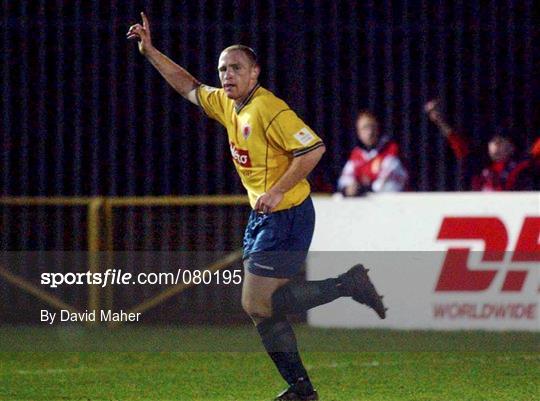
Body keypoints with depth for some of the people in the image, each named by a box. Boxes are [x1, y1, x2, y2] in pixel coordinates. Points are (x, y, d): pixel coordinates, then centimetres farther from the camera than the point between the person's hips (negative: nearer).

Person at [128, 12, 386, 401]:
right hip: (262, 218, 9)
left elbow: (313, 149, -23)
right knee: (260, 305, 8)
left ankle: (349, 285, -3)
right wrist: (150, 51, 17)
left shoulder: (270, 110, -19)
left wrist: (278, 191, -24)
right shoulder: (227, 105, 8)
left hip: (286, 217, -9)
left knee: (258, 303, -11)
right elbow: (189, 87, 24)